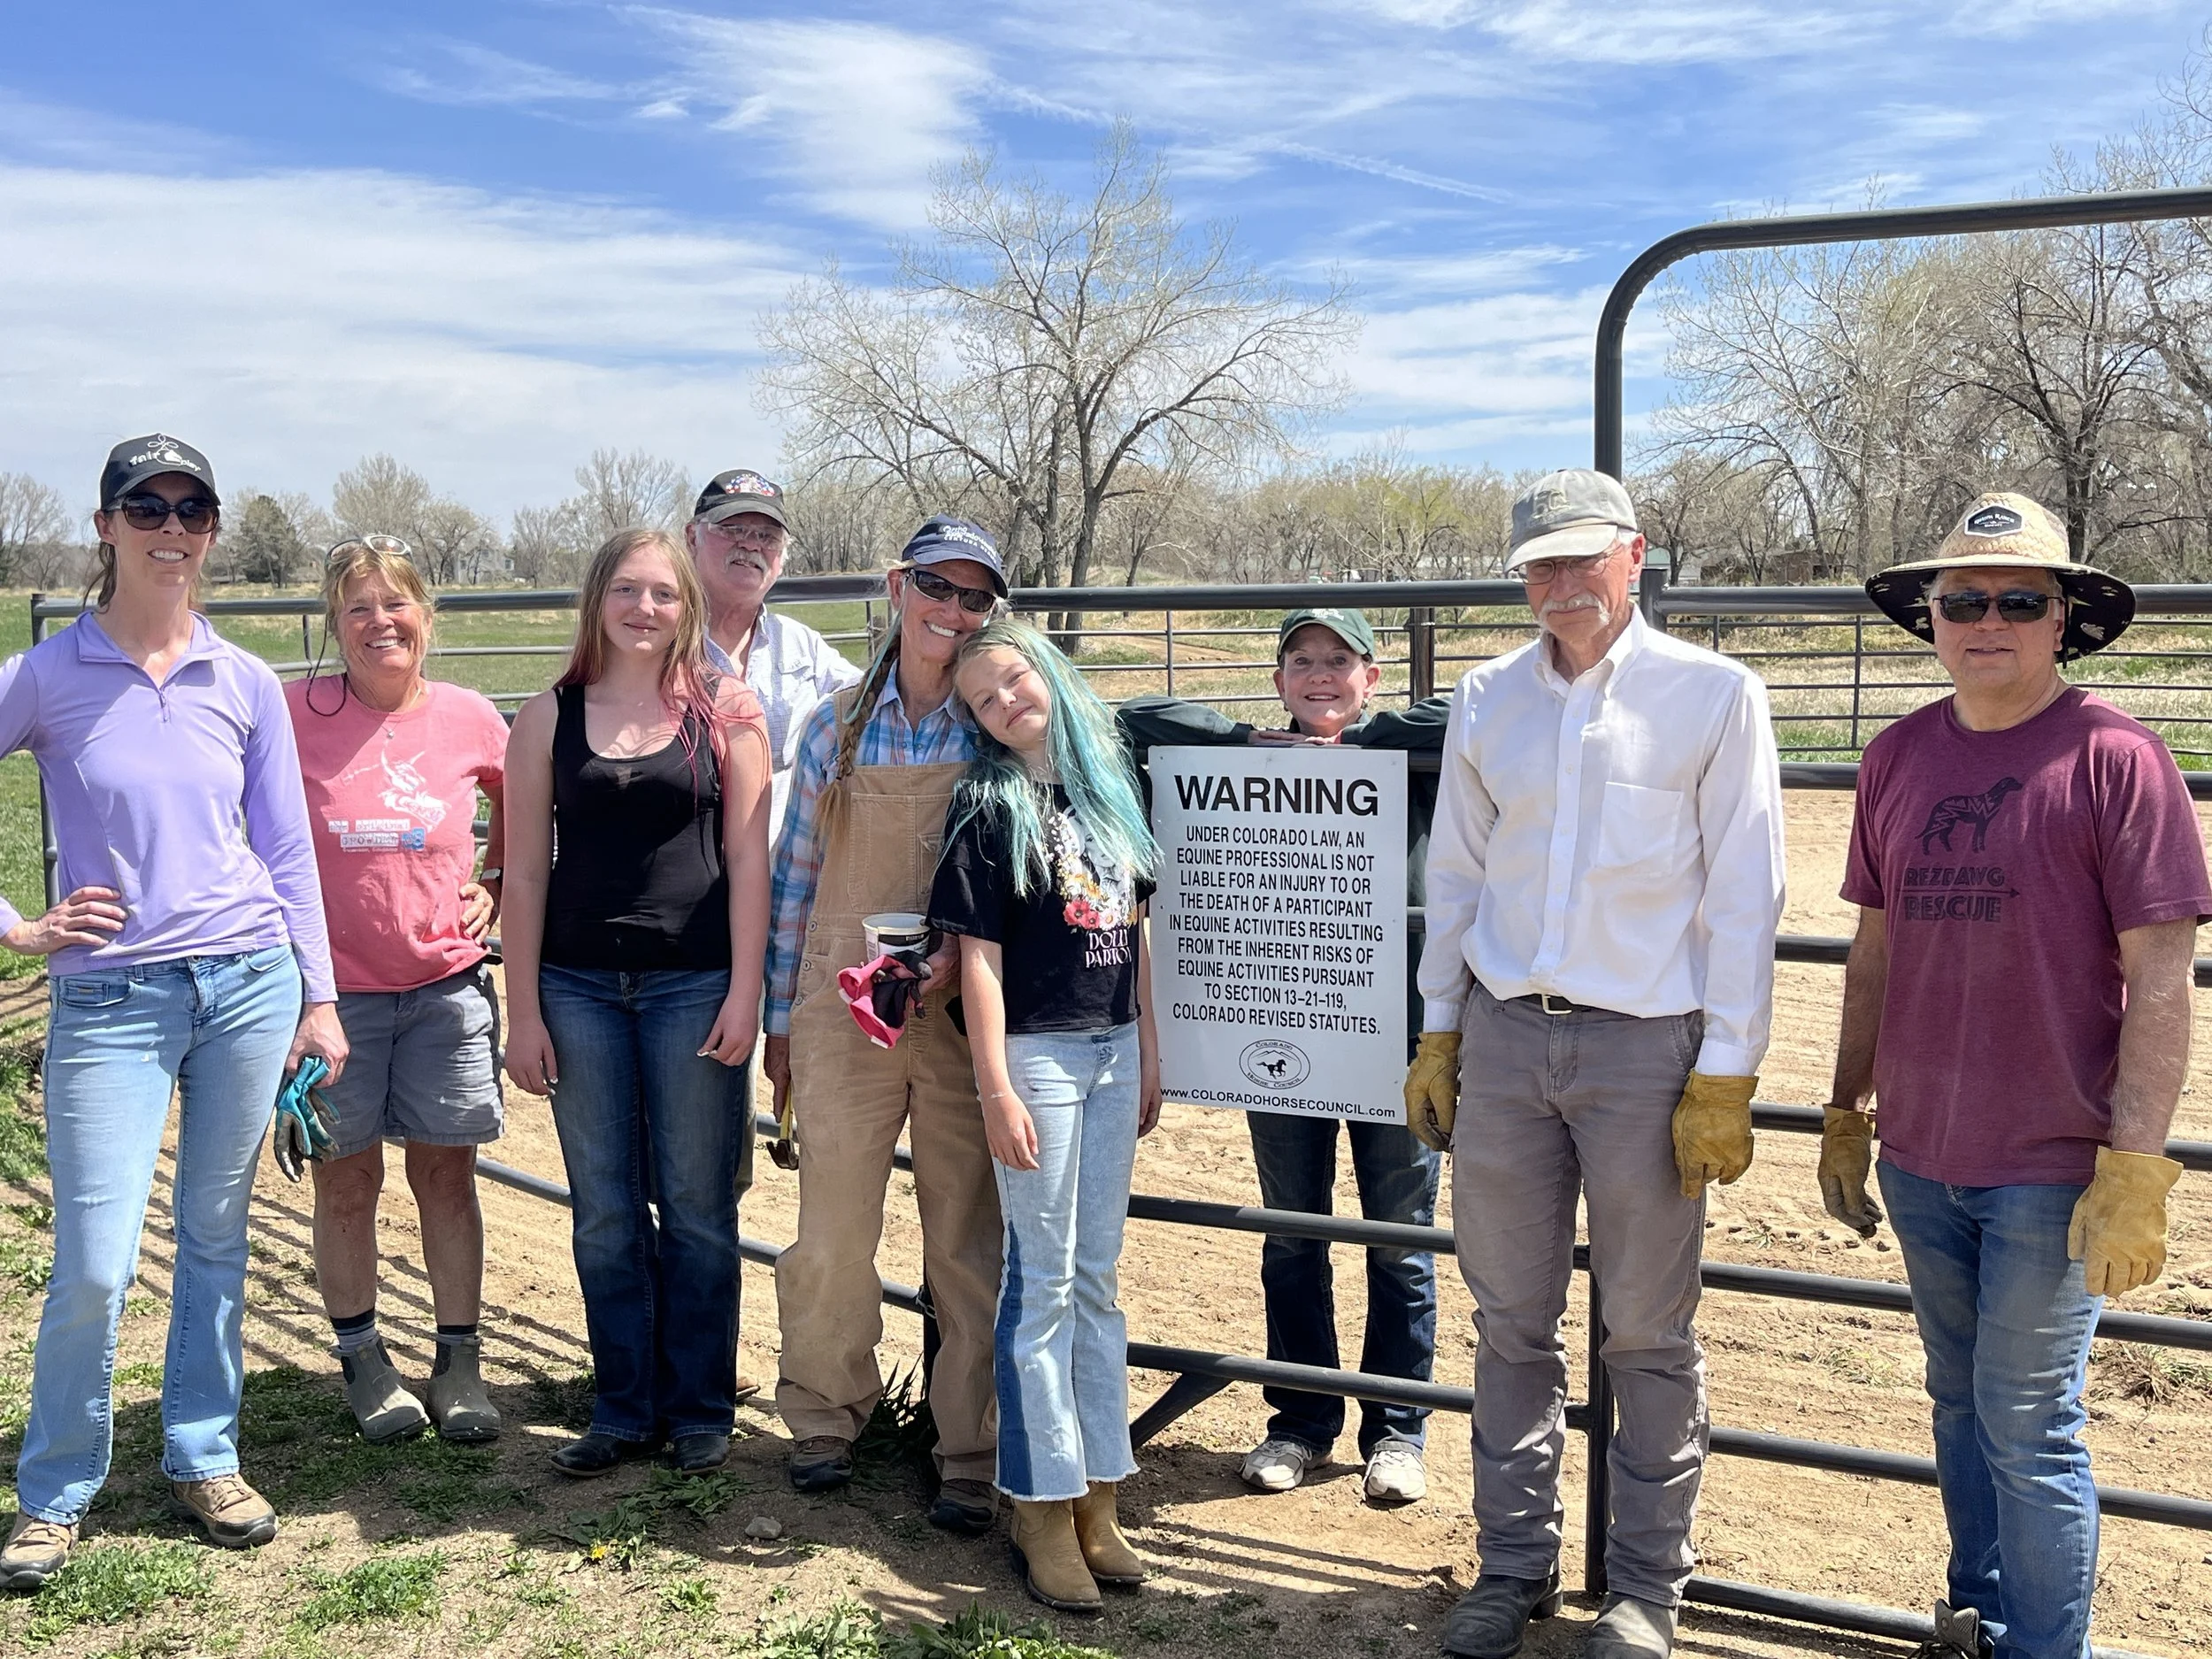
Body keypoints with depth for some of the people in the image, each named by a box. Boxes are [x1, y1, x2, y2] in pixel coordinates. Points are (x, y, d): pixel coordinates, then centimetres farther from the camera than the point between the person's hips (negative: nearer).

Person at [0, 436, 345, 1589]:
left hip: (250, 983, 3)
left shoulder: (245, 684, 4)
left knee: (217, 1236, 11)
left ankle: (204, 1460, 27)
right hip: (110, 999, -2)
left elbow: (287, 851, 8)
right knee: (94, 1267, -4)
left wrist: (318, 996, 6)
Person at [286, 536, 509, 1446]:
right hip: (331, 984, -1)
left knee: (446, 1173, 7)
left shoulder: (469, 717, -1)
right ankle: (362, 1359, 26)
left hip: (445, 981, 1)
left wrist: (496, 886, 7)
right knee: (346, 1180, 9)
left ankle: (459, 1361, 20)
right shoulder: (294, 713, -8)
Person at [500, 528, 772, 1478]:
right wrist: (523, 1011, 1)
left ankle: (700, 1409, 20)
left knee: (696, 1209, 6)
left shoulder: (724, 712, 1)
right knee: (605, 1214, 9)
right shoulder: (549, 719, 5)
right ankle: (625, 1410, 23)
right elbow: (525, 870, 4)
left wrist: (745, 991, -7)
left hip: (694, 987, -2)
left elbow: (748, 858, 0)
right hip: (579, 989, 2)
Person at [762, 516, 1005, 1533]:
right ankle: (824, 1419, 29)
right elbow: (796, 875, 10)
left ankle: (973, 1456, 18)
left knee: (970, 1239, 4)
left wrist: (963, 955, -17)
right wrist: (780, 1018, 9)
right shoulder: (836, 726, 6)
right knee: (831, 1228, 7)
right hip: (842, 1014, 1)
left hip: (965, 1015, -1)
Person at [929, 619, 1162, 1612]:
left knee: (1096, 1279, 11)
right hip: (1036, 1054, -5)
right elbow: (977, 956, -10)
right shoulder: (987, 806, -6)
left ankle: (1095, 1498, 20)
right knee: (1043, 1280, 0)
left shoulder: (1109, 787, 9)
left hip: (1113, 1052, 5)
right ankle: (1042, 1510, 11)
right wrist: (995, 1091, -15)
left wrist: (1148, 1053, 11)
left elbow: (1132, 930, 13)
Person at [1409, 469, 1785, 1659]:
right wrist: (1438, 1030, 12)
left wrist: (1725, 1075, -7)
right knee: (1512, 1319, 10)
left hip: (1647, 1046, -3)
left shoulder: (1714, 694, -4)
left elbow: (1744, 894, -5)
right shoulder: (1487, 700, 7)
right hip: (1503, 1037, 4)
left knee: (1648, 1334, 6)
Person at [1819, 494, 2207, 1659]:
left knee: (2029, 1428, 4)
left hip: (2050, 1170, -5)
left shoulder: (2114, 756, -11)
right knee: (1960, 1402, 19)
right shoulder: (1899, 756, 5)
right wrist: (1844, 1116, 15)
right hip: (1920, 1160, 6)